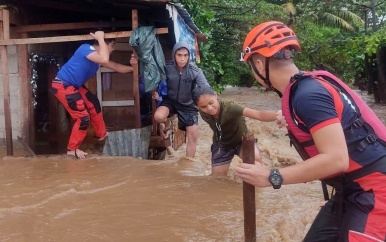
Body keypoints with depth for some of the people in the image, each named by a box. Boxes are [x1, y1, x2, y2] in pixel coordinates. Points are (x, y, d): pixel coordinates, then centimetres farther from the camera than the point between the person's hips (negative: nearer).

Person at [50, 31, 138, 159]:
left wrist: (132, 67, -1)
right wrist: (100, 38, -24)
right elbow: (105, 60, -37)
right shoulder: (86, 48, -20)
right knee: (83, 117, -7)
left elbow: (117, 67, 14)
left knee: (93, 103, 21)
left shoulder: (98, 55, 8)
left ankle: (101, 134, 38)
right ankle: (72, 149, 8)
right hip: (62, 86, -10)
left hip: (74, 85, 10)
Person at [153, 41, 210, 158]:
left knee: (193, 136, -1)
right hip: (170, 100, 0)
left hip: (188, 105, 0)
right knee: (158, 116, -32)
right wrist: (155, 92, -21)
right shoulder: (167, 68, -16)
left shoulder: (195, 71, -20)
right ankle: (167, 124, 7)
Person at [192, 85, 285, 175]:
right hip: (222, 144, 4)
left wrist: (276, 116, -76)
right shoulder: (203, 113, -24)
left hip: (242, 140, -4)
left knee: (256, 159, -34)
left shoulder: (229, 107, -39)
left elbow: (257, 114, -58)